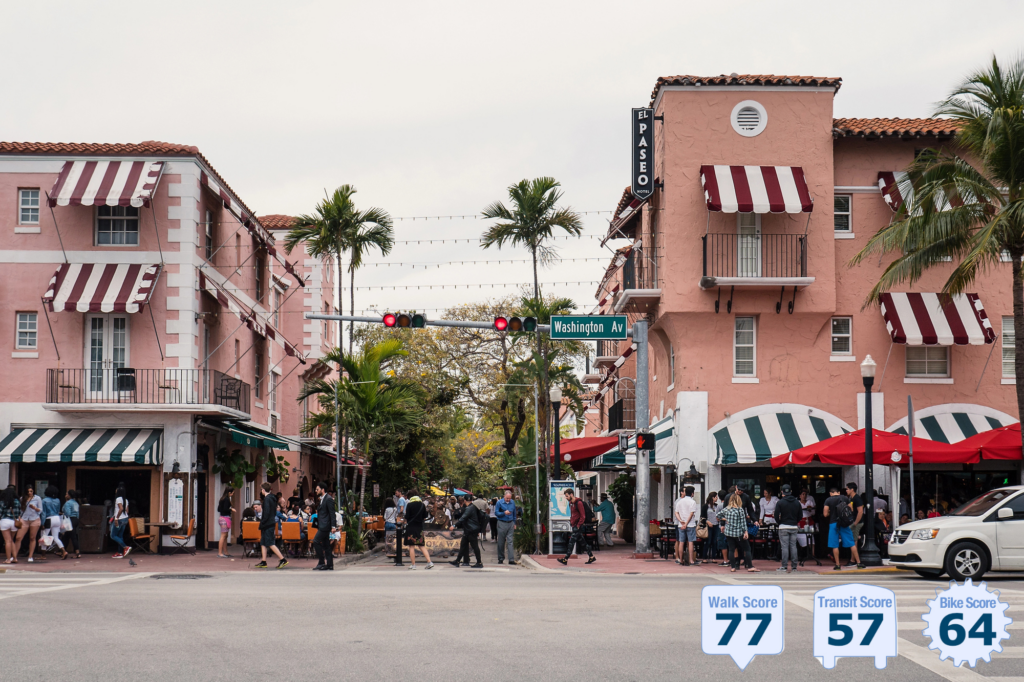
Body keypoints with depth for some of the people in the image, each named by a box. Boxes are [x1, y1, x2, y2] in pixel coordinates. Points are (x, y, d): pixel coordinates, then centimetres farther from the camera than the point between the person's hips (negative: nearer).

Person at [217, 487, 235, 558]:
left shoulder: (223, 498, 14)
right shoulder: (227, 499, -14)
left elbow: (219, 509, 16)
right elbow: (225, 509, -22)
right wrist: (231, 510, -4)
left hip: (221, 517, 10)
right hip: (225, 518, -10)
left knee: (225, 536, 14)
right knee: (223, 536, -9)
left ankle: (225, 552, 18)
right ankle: (220, 552, -10)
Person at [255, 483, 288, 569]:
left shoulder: (267, 499, -15)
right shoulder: (273, 498, 13)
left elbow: (266, 513, -21)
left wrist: (262, 523, -17)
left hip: (267, 524, -10)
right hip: (272, 522, 10)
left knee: (271, 544, -8)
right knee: (263, 543, 13)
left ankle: (282, 559, -11)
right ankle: (263, 561, 14)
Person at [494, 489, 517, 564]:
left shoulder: (512, 503, 9)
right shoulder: (499, 502, -2)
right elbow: (496, 513, -5)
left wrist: (514, 523, 16)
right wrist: (504, 513, -20)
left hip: (510, 524, 2)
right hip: (502, 524, -2)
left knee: (510, 541, -5)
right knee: (501, 542, 4)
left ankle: (511, 560, -9)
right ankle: (501, 558, 15)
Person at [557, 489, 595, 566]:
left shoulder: (579, 503, -15)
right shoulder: (571, 503, 13)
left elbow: (583, 516, -16)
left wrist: (578, 526, -17)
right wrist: (571, 522, 13)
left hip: (578, 526, -10)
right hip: (574, 526, 10)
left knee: (571, 542, -11)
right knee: (581, 543, 12)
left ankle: (565, 560, -14)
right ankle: (592, 557, 19)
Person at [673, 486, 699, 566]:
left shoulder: (680, 502, 9)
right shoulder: (692, 502, -6)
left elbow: (676, 512, 5)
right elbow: (691, 514, -12)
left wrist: (681, 521, -6)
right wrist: (686, 524, -11)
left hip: (681, 525, 5)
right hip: (690, 525, -5)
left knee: (681, 542, 5)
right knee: (690, 542, -3)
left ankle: (680, 560, 7)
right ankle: (691, 561, -5)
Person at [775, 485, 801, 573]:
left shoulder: (780, 502, -7)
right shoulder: (797, 502, 7)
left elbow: (776, 516, -9)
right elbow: (800, 516, 10)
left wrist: (779, 523, 8)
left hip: (783, 527, -4)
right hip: (794, 527, 4)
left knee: (784, 546, -3)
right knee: (793, 546, 7)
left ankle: (784, 566, -4)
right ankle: (794, 566, 8)